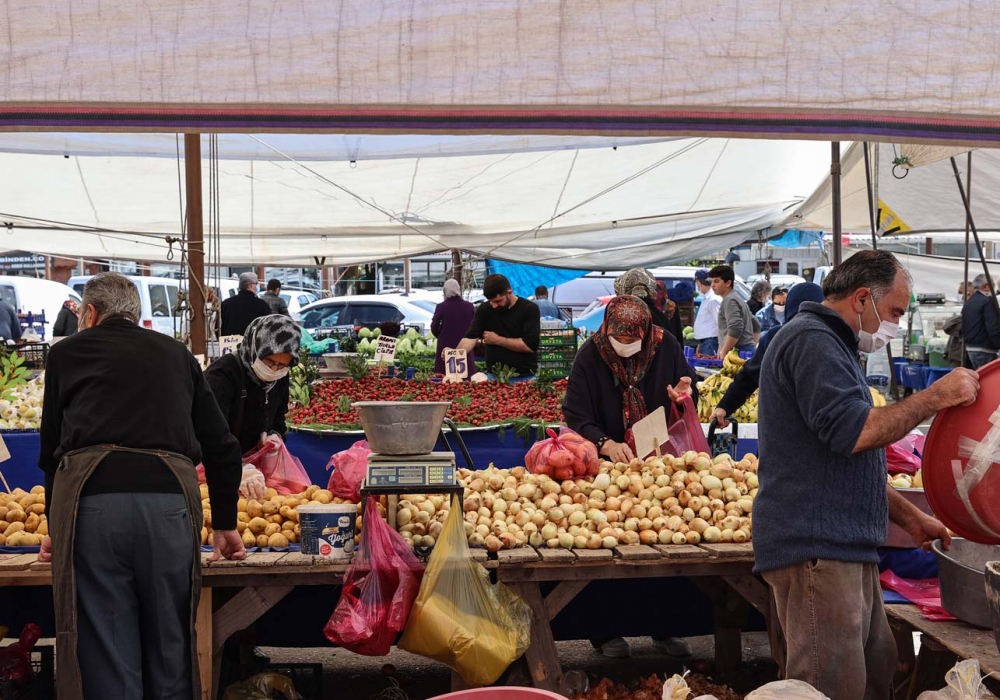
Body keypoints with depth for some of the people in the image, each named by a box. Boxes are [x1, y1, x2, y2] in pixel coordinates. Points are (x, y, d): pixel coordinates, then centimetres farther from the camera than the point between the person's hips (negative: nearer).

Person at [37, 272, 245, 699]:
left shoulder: (67, 352, 20)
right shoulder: (176, 354, 25)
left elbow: (51, 449, 21)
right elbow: (222, 448, 23)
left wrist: (56, 525, 32)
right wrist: (225, 524, 32)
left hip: (89, 499, -2)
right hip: (170, 500, 2)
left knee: (103, 655, 3)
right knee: (170, 653, 12)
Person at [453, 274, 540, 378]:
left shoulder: (530, 309, -9)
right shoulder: (484, 309, 2)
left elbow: (530, 345, -18)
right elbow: (471, 337, -8)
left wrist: (498, 340, -10)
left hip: (525, 376, -3)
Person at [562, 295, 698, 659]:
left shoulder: (666, 346, -3)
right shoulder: (590, 356, -10)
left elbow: (689, 385, 14)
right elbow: (576, 416, -13)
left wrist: (683, 394, -11)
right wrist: (606, 444, -30)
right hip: (610, 464, -2)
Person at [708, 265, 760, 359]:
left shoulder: (729, 300, -8)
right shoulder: (739, 299, 25)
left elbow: (735, 328, -21)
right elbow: (756, 325, 32)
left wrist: (723, 352, -16)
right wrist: (752, 346, 25)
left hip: (738, 351, -10)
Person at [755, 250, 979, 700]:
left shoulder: (830, 344, 23)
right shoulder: (812, 342, -11)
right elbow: (854, 432, -23)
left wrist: (909, 517, 23)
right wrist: (936, 397, -13)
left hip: (845, 550, 11)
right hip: (815, 549, -11)